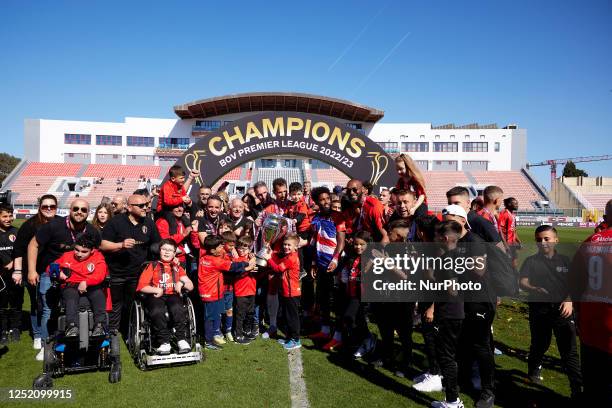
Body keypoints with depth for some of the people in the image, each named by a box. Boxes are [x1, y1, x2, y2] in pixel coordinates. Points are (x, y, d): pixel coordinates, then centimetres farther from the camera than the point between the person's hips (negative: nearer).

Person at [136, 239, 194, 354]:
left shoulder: (177, 268, 26)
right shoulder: (152, 266, 19)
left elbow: (191, 286, 21)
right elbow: (141, 286, 8)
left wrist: (181, 283, 0)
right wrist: (156, 290, -7)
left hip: (172, 295, 1)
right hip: (156, 296, -1)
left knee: (177, 308, -34)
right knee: (157, 311, -35)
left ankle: (182, 339, -26)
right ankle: (164, 342, -25)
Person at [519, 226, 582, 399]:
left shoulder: (565, 260, 7)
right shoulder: (531, 261, 3)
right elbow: (522, 282, -7)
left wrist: (569, 300, -10)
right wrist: (535, 290, -27)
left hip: (562, 309, 0)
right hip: (539, 309, 0)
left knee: (569, 350, -1)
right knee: (539, 344, 16)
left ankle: (578, 388, 4)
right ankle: (534, 371, 41)